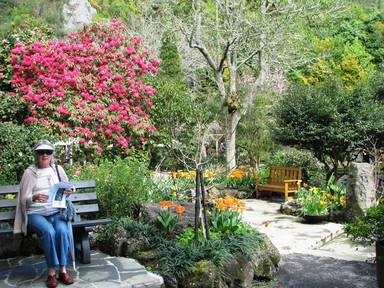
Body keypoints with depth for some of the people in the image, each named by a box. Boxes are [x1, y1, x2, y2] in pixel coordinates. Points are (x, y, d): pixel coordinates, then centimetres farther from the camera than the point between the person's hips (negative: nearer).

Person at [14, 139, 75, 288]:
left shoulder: (58, 169, 11)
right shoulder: (29, 172, 1)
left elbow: (68, 189, 18)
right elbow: (23, 199, -2)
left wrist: (68, 193, -7)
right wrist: (34, 197, -25)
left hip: (56, 211, 2)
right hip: (35, 213, -2)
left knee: (62, 230, -30)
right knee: (48, 232, -32)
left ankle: (62, 269, -19)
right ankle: (51, 272, -20)